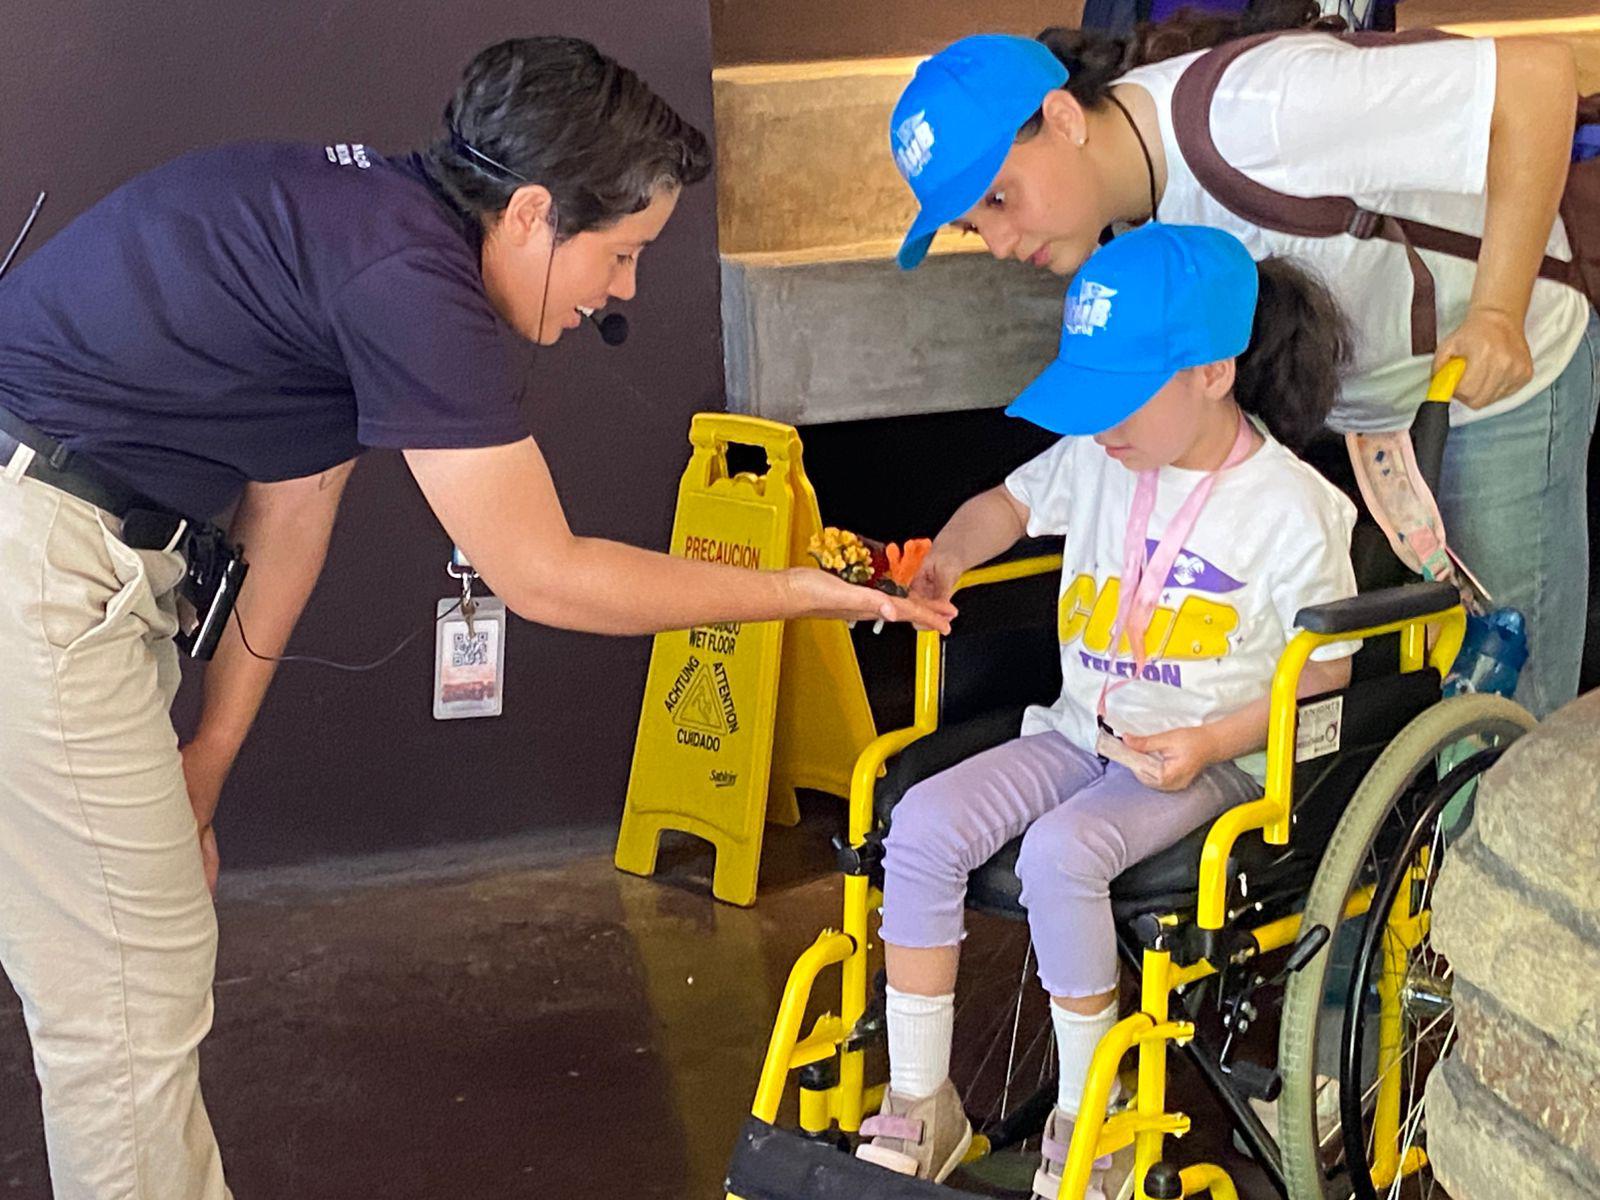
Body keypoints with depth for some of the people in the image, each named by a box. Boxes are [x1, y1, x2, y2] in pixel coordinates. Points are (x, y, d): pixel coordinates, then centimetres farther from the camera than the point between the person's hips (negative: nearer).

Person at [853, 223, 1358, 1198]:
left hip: (1210, 762, -6)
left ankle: (1086, 1120, -11)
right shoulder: (1096, 460, 4)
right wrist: (946, 560, 2)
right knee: (923, 826, -17)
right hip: (1079, 733, 6)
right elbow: (1010, 503, 24)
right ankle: (918, 1105, -4)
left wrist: (1211, 742, -18)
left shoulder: (1292, 507, -11)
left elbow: (1327, 668, -5)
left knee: (1059, 853, -33)